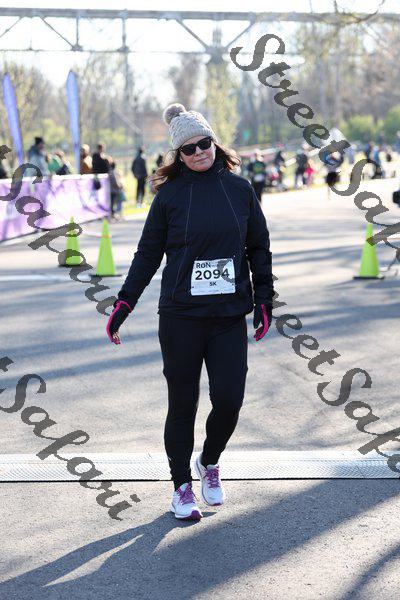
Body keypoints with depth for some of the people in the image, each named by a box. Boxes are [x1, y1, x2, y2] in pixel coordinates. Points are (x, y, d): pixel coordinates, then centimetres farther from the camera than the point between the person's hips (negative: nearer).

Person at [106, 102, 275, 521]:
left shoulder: (239, 189, 5)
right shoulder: (170, 195, 0)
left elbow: (259, 248, 12)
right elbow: (148, 254, 5)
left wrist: (263, 300, 9)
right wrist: (124, 303, 0)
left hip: (230, 315, 2)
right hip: (180, 317, -1)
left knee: (228, 400, -5)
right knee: (182, 404, 5)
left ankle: (209, 463, 24)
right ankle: (182, 486, 21)